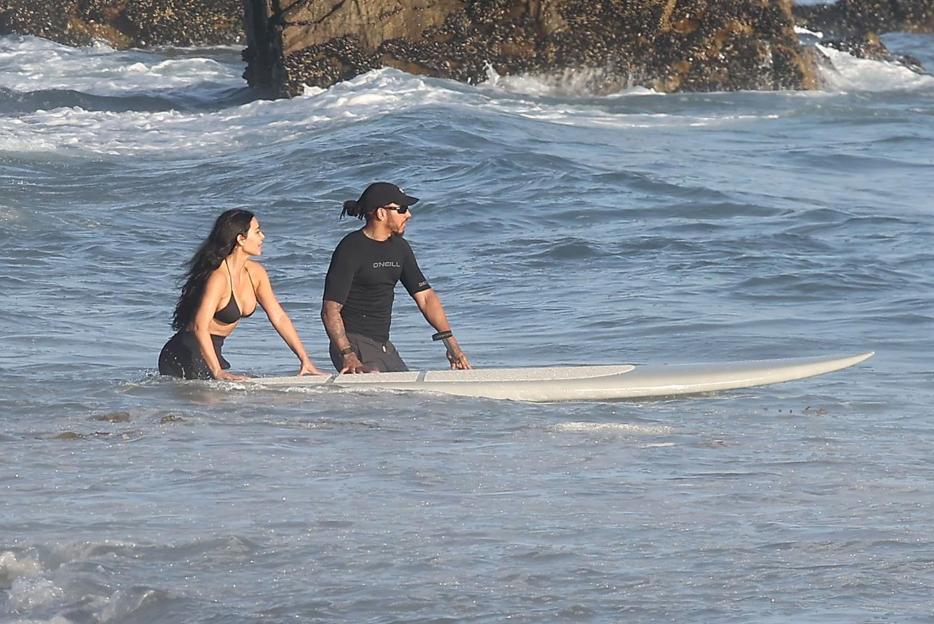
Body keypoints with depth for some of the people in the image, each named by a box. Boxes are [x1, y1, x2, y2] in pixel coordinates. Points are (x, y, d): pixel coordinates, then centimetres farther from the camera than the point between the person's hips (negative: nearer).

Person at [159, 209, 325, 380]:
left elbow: (279, 318, 9)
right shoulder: (219, 277, -22)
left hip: (211, 353, 9)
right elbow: (200, 327, -30)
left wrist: (305, 360, 5)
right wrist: (217, 372, -35)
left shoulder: (255, 273, 4)